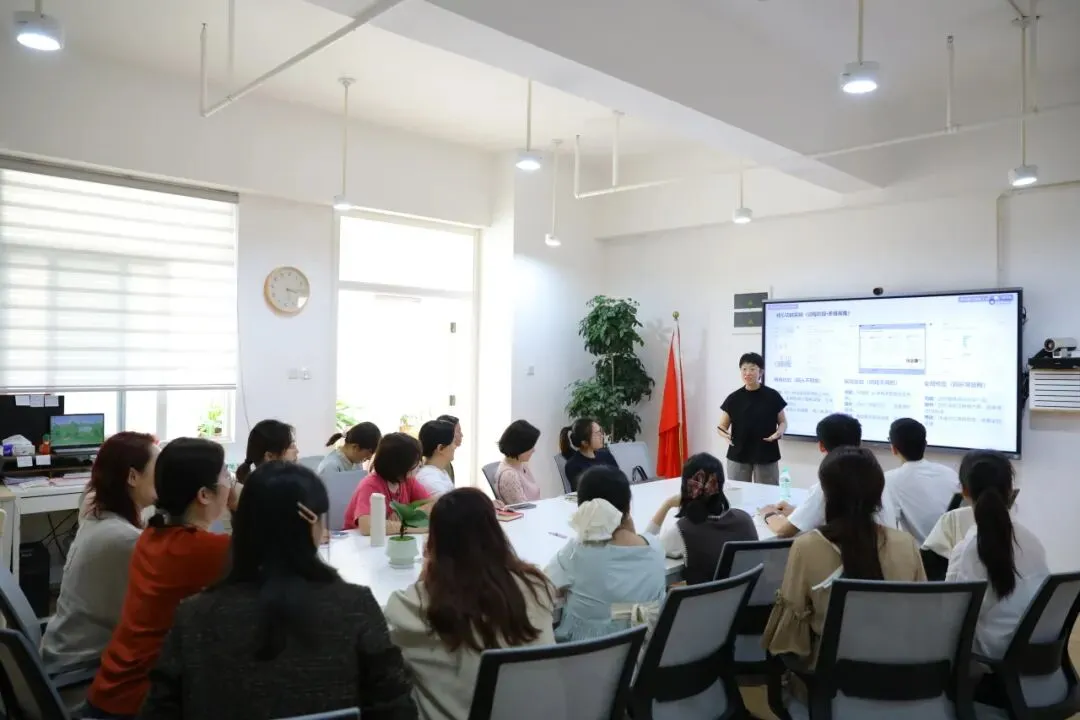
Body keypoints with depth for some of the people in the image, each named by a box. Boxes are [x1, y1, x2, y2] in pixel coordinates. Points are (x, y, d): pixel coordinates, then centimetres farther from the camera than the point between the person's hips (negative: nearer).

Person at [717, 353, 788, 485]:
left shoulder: (772, 396, -1)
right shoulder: (734, 399, 1)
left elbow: (783, 422, 8)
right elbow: (722, 425, 4)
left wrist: (779, 433, -14)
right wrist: (725, 434, -18)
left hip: (766, 456, -1)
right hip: (738, 456, 1)